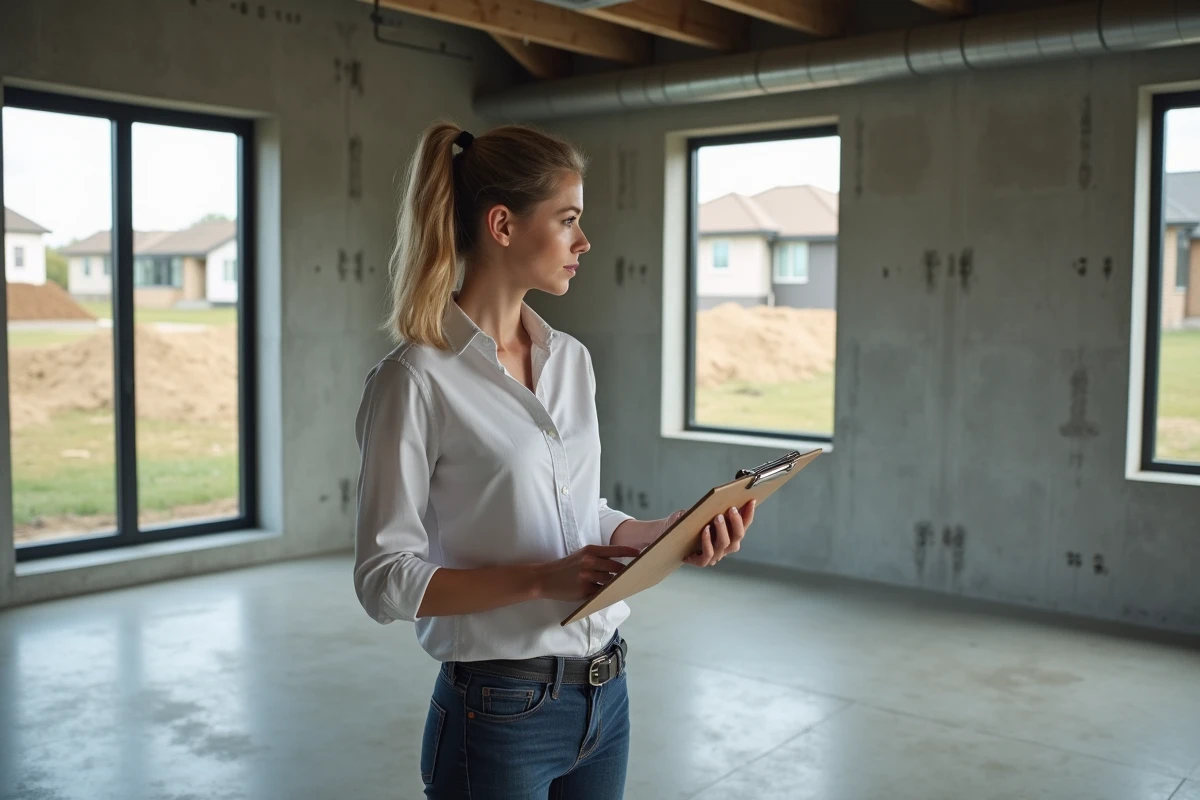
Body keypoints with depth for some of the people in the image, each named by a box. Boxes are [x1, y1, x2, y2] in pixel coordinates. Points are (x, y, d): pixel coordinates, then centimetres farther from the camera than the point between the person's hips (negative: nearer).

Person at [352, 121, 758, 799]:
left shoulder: (573, 360, 6)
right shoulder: (417, 380, -15)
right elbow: (386, 579, -15)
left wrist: (669, 532, -5)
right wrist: (543, 580, -23)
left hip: (606, 695, 6)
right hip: (502, 713, -6)